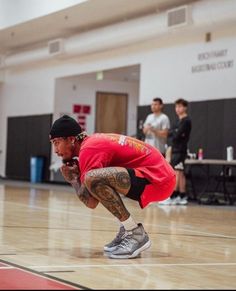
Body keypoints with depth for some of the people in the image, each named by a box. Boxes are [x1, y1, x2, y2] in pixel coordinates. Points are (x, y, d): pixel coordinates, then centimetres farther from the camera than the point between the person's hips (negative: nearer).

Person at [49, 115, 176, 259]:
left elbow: (91, 202, -14)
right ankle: (128, 229, 16)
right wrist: (78, 174, 14)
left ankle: (136, 234, -15)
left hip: (159, 180, -10)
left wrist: (73, 179, 2)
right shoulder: (94, 141, 18)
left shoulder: (89, 149, -11)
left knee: (93, 179, -27)